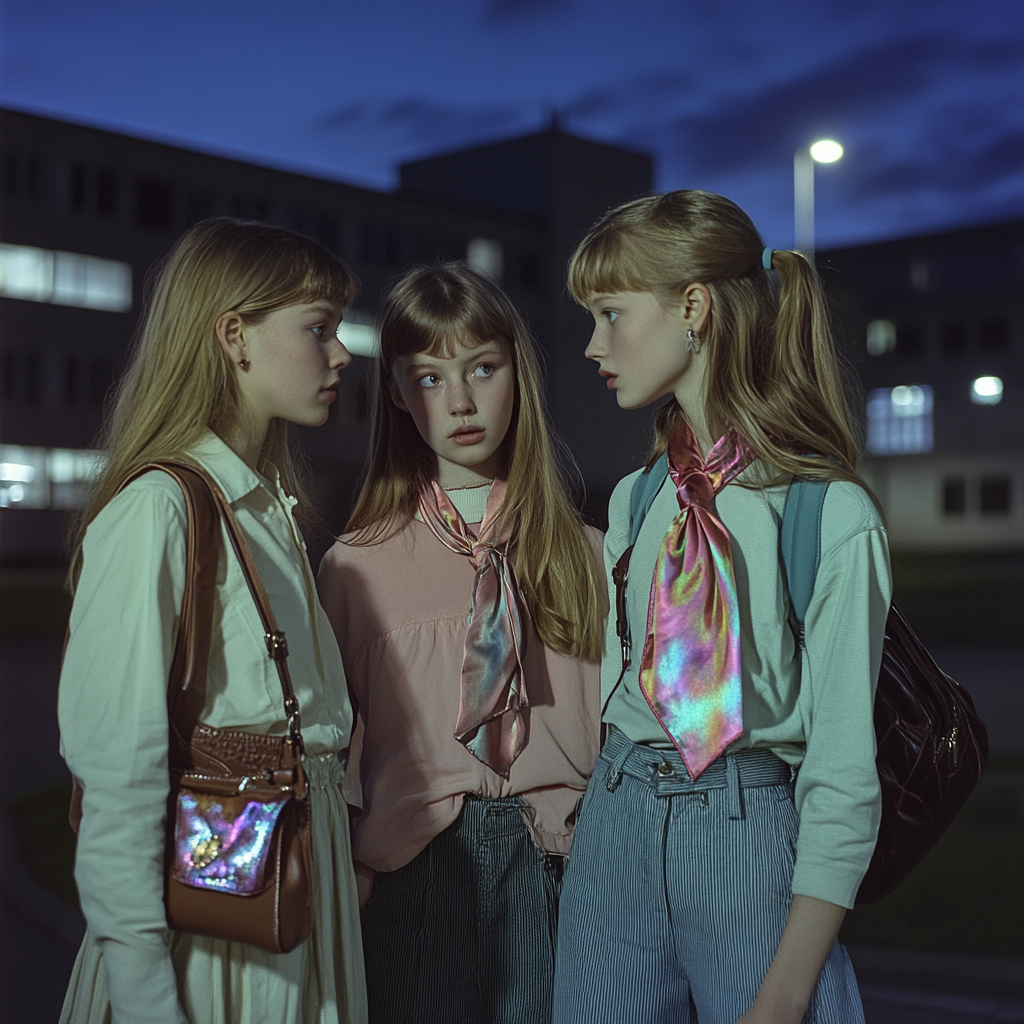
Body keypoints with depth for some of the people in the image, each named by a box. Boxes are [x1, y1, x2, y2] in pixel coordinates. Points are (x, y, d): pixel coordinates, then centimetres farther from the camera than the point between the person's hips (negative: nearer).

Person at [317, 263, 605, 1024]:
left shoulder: (583, 553, 6)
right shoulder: (357, 565, 3)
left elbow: (610, 718, 5)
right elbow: (336, 739, 4)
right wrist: (347, 875, 0)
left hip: (552, 863, 1)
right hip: (412, 866, 0)